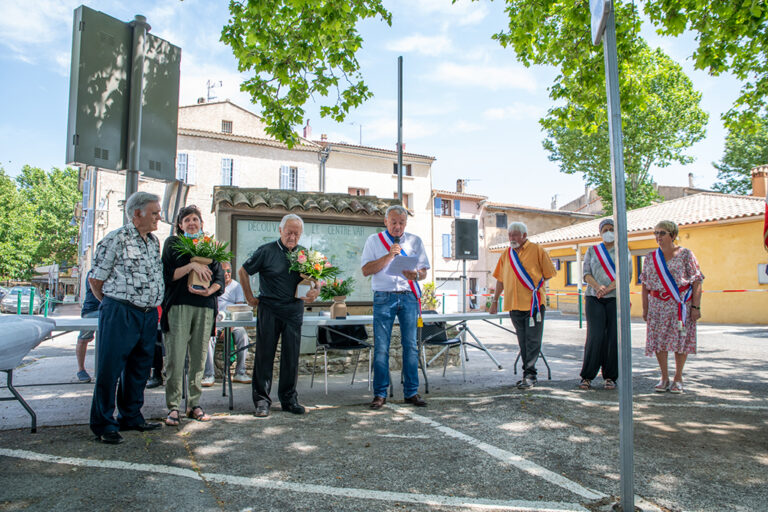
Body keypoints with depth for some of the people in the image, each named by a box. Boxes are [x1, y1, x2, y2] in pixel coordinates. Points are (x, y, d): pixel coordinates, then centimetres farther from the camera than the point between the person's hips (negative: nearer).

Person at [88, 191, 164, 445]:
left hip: (149, 315, 7)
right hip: (120, 313, -7)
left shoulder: (154, 241, 14)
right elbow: (95, 279, -4)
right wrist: (113, 304, 5)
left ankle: (131, 417, 28)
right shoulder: (116, 239, -8)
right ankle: (104, 424, 12)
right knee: (110, 369, 0)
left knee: (139, 369, 14)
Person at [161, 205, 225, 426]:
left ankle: (194, 404, 16)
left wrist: (210, 290, -8)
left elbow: (219, 278, 11)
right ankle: (173, 407, 5)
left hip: (205, 308, 2)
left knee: (199, 358, 5)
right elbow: (167, 275, -1)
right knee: (175, 359, -5)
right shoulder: (172, 243, 10)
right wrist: (191, 266, -13)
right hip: (178, 306, -2)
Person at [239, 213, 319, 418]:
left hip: (294, 311, 3)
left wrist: (314, 292, -7)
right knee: (264, 355, 2)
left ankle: (289, 399, 19)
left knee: (291, 356, 7)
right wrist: (250, 298, 5)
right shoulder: (266, 251, -2)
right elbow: (243, 272, 7)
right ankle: (262, 400, 12)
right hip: (269, 310, -3)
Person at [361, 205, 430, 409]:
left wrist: (415, 275, -13)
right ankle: (380, 394, 7)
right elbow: (366, 270, -2)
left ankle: (411, 392, 12)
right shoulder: (374, 240, 8)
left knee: (411, 345, 3)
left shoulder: (415, 241, 14)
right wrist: (389, 256, -12)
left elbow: (424, 271, 10)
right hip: (384, 297, -2)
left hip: (409, 297, 2)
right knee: (381, 347, -2)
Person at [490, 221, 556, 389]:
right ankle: (529, 374, 20)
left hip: (533, 303, -5)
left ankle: (529, 374, 2)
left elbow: (549, 273, 2)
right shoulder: (506, 254, 13)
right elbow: (500, 279, 16)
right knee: (523, 342, 11)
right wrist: (495, 301, 15)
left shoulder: (536, 250, 0)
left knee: (532, 341, -4)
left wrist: (535, 286, -4)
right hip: (514, 305, 5)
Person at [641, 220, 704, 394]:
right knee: (658, 340, 1)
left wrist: (696, 306, -12)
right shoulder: (650, 257, 9)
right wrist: (645, 308, 6)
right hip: (657, 305, 3)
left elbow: (697, 282, -4)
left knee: (680, 340, 1)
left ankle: (678, 379, 14)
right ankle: (664, 378, 13)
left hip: (681, 304, -3)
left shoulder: (685, 254, -1)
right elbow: (645, 285, 11)